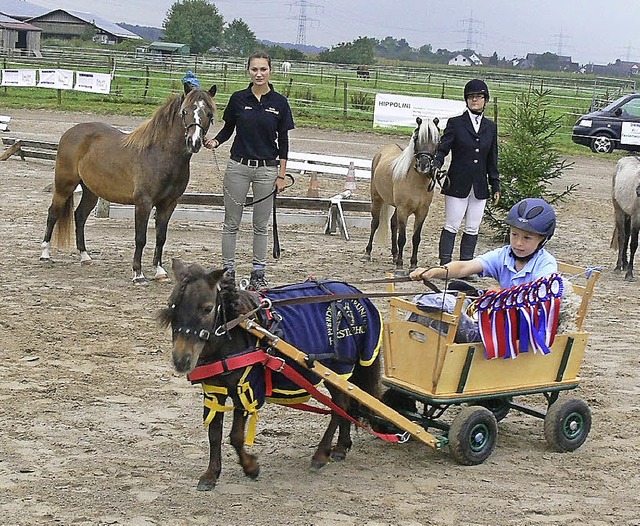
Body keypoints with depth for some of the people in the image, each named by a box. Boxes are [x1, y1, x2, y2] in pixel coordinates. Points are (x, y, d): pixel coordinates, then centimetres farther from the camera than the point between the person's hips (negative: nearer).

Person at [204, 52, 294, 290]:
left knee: (261, 225, 6)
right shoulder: (238, 99, 0)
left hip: (267, 169, -1)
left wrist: (281, 175, -2)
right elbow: (228, 128, 8)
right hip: (239, 165, 1)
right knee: (231, 223, 4)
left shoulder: (279, 102, -2)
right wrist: (215, 141, -13)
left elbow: (283, 141, 1)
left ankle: (258, 274, 13)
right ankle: (228, 271, 11)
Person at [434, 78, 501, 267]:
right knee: (452, 226, -1)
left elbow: (492, 159, 13)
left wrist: (496, 186, 12)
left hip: (480, 187, 4)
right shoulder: (455, 123, -1)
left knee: (473, 229, 7)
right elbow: (442, 148, -6)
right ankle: (445, 265, 4)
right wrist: (436, 165, -26)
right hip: (457, 185, -4)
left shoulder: (491, 127, 10)